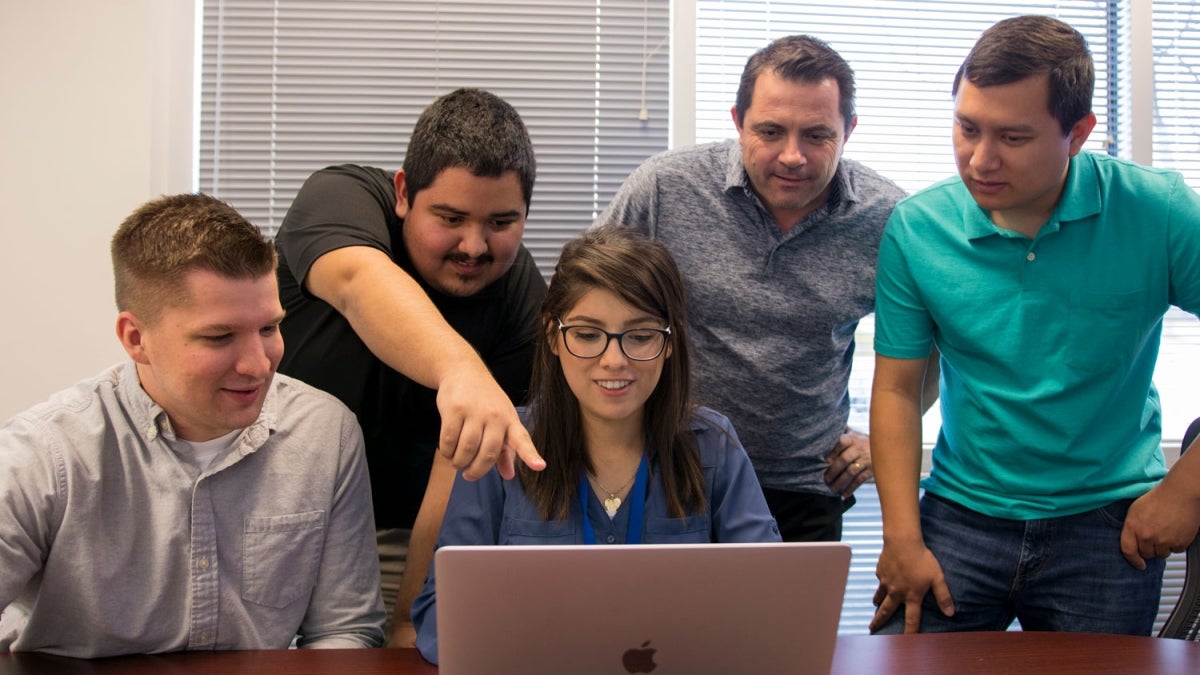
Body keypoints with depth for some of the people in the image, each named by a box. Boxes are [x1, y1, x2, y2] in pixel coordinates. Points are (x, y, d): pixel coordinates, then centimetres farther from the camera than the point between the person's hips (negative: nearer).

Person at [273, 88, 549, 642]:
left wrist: (410, 618, -22)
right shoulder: (341, 197, -17)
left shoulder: (521, 293, -12)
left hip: (390, 531, 2)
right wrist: (461, 370, -60)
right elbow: (360, 283, -41)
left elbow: (466, 464, -16)